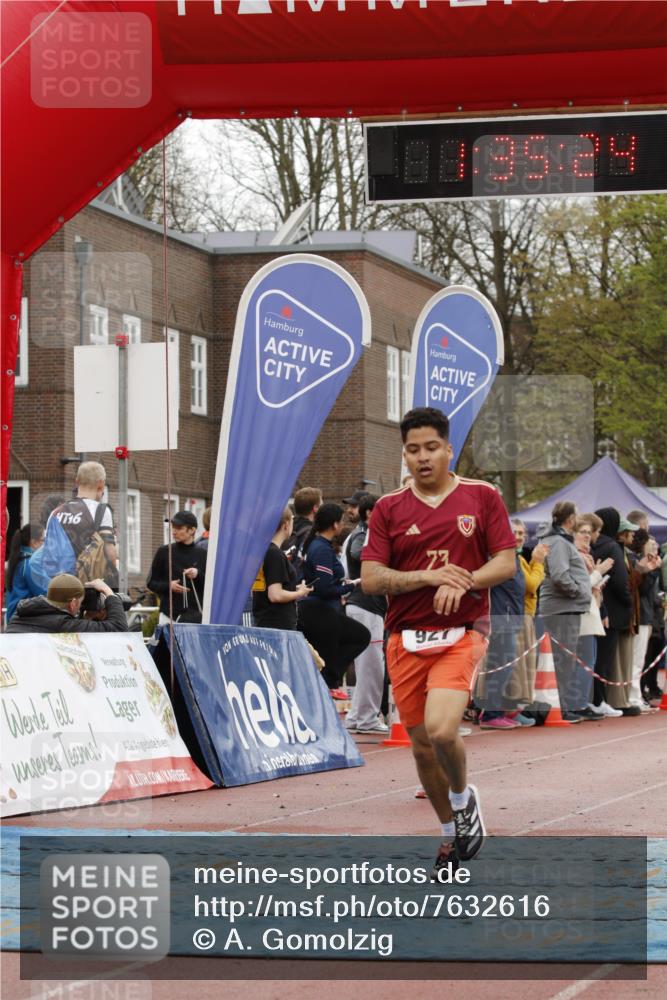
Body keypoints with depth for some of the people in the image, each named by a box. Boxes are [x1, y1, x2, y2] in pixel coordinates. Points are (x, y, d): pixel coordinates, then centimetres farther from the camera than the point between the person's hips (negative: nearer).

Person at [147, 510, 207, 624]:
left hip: (195, 615, 0)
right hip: (169, 614, 0)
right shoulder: (164, 552, 5)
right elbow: (151, 583, 9)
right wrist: (168, 586, -10)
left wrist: (198, 575, -12)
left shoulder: (202, 554, 5)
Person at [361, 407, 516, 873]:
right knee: (421, 745, 6)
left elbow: (505, 563, -1)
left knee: (441, 729, -23)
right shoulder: (389, 508, 5)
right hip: (406, 640, 3)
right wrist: (429, 576, -15)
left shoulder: (483, 497, 2)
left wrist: (460, 583, -18)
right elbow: (371, 578, -1)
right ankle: (453, 835, 27)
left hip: (461, 634, -3)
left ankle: (464, 797, 8)